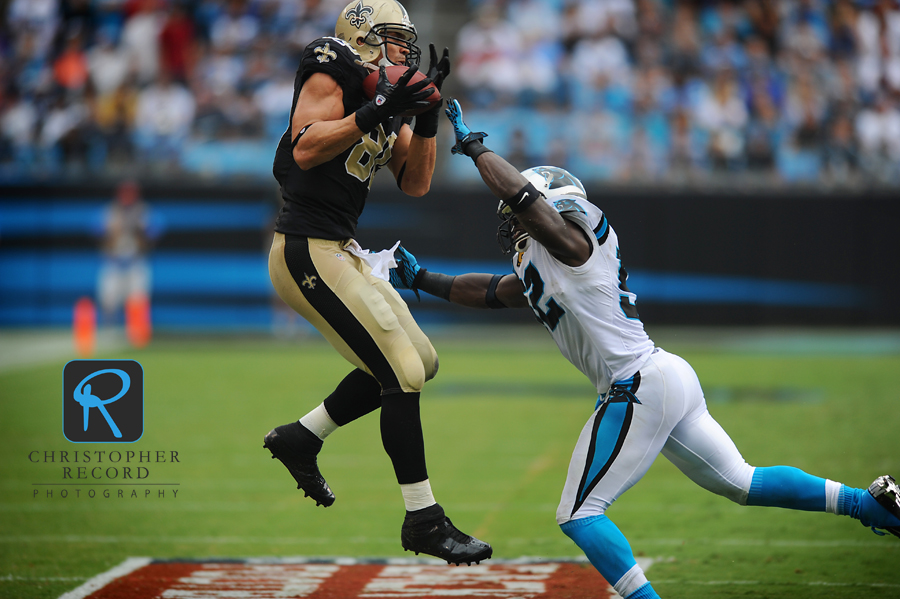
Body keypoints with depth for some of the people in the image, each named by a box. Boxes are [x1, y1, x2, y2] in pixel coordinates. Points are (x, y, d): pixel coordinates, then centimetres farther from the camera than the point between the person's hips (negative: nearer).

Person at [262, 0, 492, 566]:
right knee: (403, 373, -12)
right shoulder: (331, 73, -9)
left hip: (343, 252, 10)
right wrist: (379, 110, -26)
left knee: (420, 362, 14)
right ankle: (423, 520, -5)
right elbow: (306, 151, -23)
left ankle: (300, 437, 24)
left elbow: (416, 182, 12)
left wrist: (428, 111, 2)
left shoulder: (390, 99, 16)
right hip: (309, 252, -10)